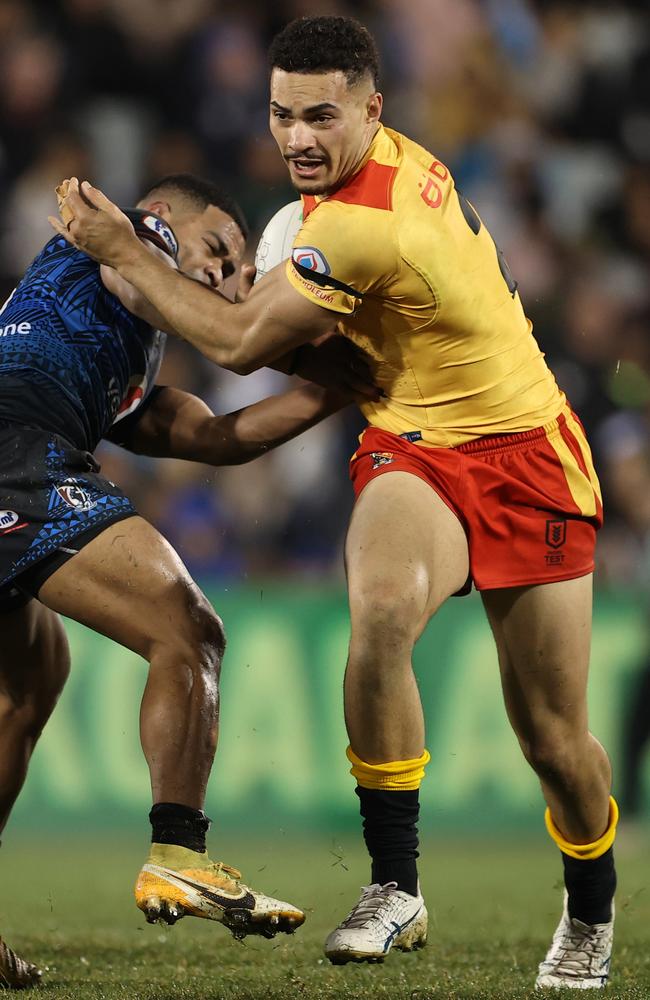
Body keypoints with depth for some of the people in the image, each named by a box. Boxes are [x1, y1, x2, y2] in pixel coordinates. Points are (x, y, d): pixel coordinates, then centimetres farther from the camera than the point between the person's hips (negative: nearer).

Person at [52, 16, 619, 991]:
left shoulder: (360, 228, -27)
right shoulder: (388, 159, 0)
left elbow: (240, 343, -15)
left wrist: (124, 253, -7)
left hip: (523, 456, -6)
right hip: (411, 451, 6)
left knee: (555, 741, -1)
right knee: (380, 608, -28)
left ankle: (591, 914, 30)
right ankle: (395, 889, -23)